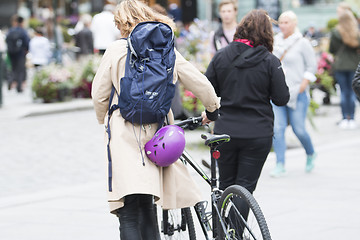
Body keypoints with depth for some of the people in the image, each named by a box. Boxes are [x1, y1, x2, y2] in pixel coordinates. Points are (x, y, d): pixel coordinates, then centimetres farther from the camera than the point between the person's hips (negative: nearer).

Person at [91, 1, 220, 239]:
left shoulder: (116, 50, -1)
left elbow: (99, 95, 1)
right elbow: (200, 83, 8)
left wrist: (104, 122, 21)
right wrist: (212, 110, 27)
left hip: (125, 134, -4)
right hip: (157, 134, 4)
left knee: (129, 215, -7)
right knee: (147, 210, 16)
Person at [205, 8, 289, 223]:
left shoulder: (222, 56, -2)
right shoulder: (270, 61, -8)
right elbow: (282, 99, -7)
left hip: (225, 132, 2)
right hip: (257, 134, -2)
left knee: (225, 187, 17)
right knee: (245, 188, 4)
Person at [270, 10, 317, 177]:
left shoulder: (302, 43, -3)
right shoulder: (275, 42, 9)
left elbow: (312, 65, 0)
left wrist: (304, 84, -10)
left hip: (297, 93, -4)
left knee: (299, 129, -3)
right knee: (277, 127, -9)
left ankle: (310, 154, 27)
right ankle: (280, 165, -6)